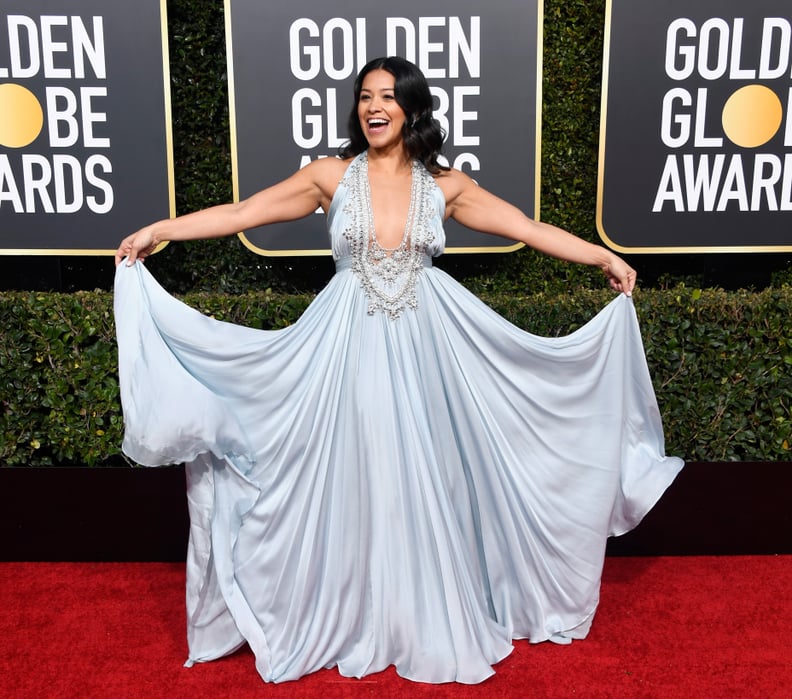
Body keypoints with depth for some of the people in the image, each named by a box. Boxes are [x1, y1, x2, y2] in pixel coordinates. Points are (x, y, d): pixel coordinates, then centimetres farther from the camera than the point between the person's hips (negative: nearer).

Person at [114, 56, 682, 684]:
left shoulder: (444, 185, 4)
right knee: (353, 482, 7)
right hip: (350, 348, 0)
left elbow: (529, 229, 3)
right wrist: (158, 230, -6)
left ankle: (432, 620, 28)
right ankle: (353, 620, 27)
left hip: (423, 346, 1)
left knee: (424, 480, 7)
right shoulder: (333, 176, 2)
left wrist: (605, 258, -1)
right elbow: (242, 214, 0)